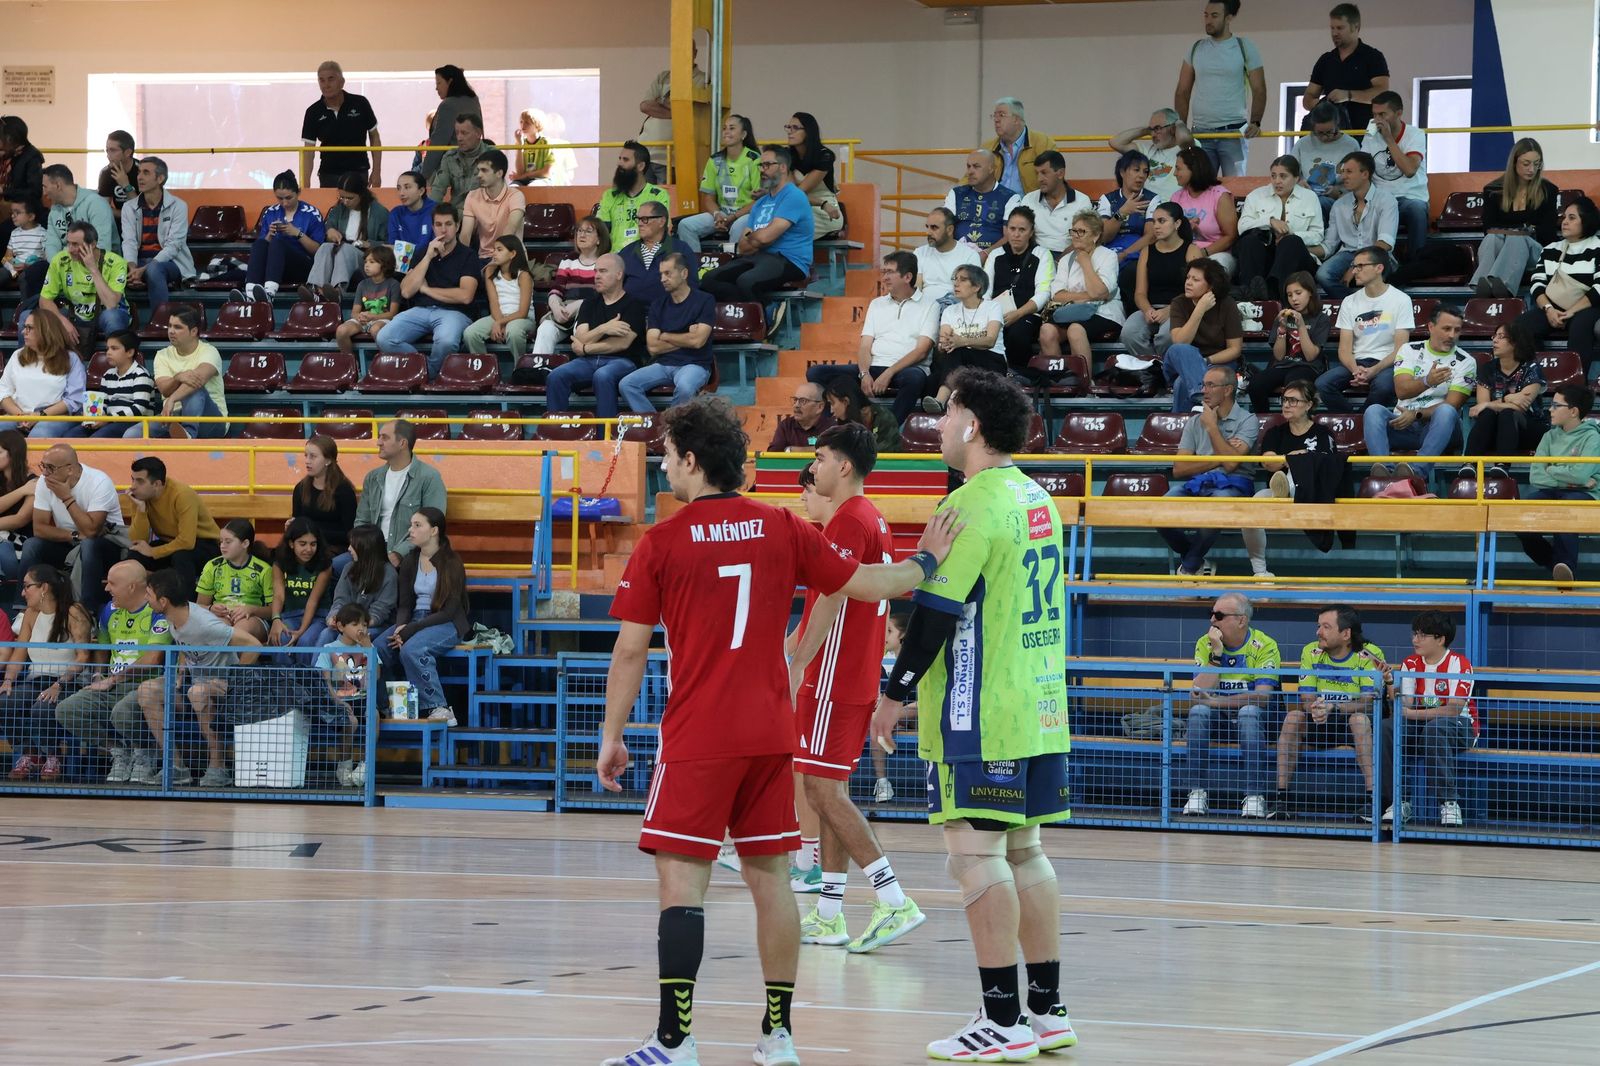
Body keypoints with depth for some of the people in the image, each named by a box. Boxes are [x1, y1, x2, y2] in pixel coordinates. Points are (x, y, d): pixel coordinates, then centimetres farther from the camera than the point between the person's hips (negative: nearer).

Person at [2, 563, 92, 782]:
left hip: (69, 681, -6)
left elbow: (83, 657, -13)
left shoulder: (73, 613, -6)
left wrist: (60, 684, -25)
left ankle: (52, 758, -7)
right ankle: (27, 754, -6)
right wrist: (8, 680, -8)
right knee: (7, 702, -26)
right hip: (36, 680, 6)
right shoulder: (31, 614, 15)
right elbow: (19, 653, 11)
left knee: (42, 709, -36)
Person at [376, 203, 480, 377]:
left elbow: (465, 296, -8)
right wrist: (428, 257, -1)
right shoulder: (422, 252, 17)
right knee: (384, 339, -26)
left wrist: (426, 289, 0)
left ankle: (428, 376, -10)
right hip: (420, 310, 3)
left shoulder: (467, 255, 6)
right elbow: (406, 291, 5)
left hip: (452, 312, -3)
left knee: (446, 341, -40)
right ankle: (425, 368, -9)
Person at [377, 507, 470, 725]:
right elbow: (405, 604, 11)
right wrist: (401, 626, -13)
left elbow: (449, 611, -13)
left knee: (411, 649, -36)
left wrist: (410, 630, -19)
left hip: (447, 625, -6)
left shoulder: (451, 562, -8)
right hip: (415, 620, 6)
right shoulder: (410, 562, 10)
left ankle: (438, 708, -30)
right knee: (378, 648, -24)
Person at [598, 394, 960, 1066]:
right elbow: (866, 585, 10)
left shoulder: (661, 544, -6)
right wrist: (926, 562, 26)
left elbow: (630, 651, -4)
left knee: (681, 878, -5)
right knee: (769, 875, 11)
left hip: (698, 738, -5)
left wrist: (611, 738, 4)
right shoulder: (782, 529, 4)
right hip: (770, 733, 5)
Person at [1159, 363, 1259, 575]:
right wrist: (1218, 460, -3)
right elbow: (1179, 469, 7)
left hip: (1230, 485, -4)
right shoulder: (1194, 423, 16)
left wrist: (1212, 427, -4)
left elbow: (1230, 463, -13)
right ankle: (1195, 559, 0)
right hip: (1195, 484, 4)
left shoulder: (1247, 421, 3)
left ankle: (1189, 567, -13)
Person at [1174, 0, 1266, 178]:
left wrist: (1255, 123, -14)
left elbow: (1259, 90, 1)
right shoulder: (1196, 48, 10)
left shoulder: (1245, 48, 2)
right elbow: (1183, 92, 13)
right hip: (1200, 133, 3)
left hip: (1233, 132, -3)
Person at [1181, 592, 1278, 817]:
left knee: (1249, 712, -36)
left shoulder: (1264, 646, -10)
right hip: (1217, 714, 3)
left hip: (1254, 714, -3)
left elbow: (1263, 696, -21)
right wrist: (1216, 654, -20)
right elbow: (1197, 695, -12)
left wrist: (1216, 701, -24)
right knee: (1198, 710, -29)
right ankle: (1198, 793, -29)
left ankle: (1254, 796, -36)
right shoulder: (1205, 644, -1)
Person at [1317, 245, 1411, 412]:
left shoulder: (1400, 300, -2)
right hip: (1357, 362, 3)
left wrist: (1374, 371, -23)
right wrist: (1355, 370, -20)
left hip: (1387, 363, -3)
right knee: (1322, 384, -25)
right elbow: (1345, 349, 3)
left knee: (1383, 385, -39)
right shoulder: (1350, 302, 9)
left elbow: (1400, 349, -7)